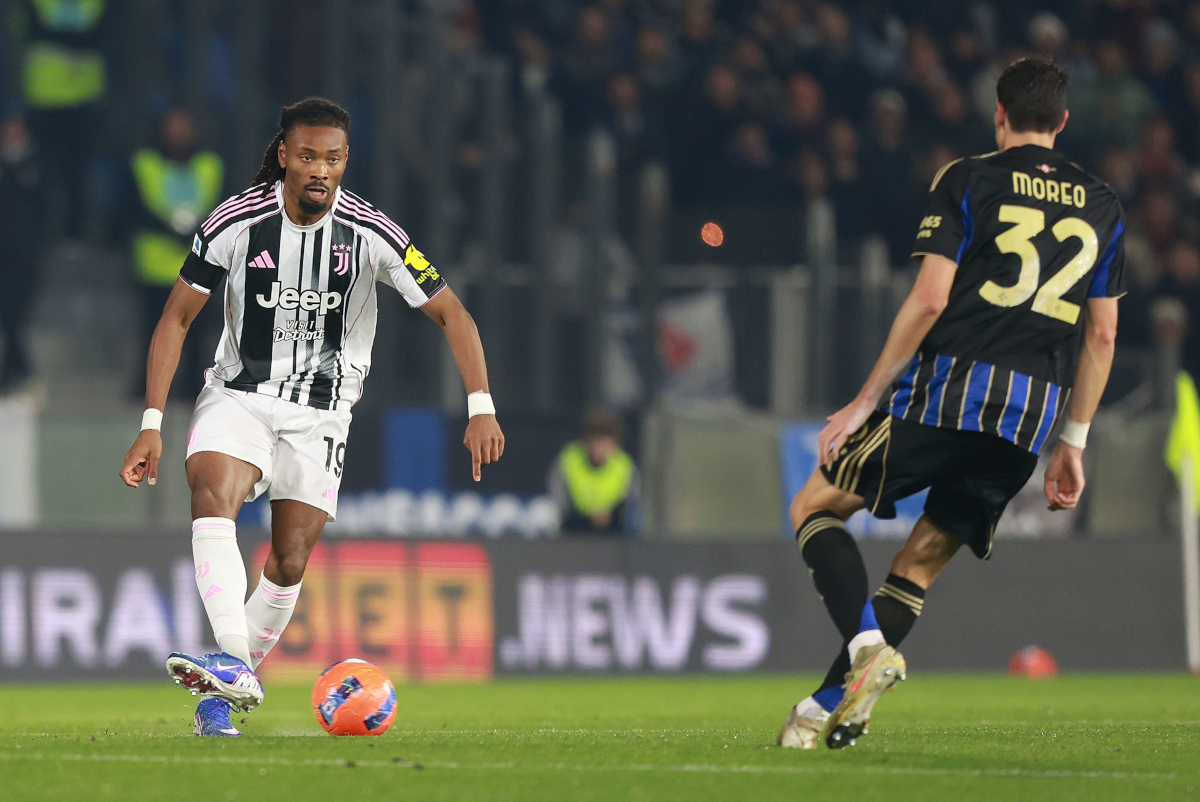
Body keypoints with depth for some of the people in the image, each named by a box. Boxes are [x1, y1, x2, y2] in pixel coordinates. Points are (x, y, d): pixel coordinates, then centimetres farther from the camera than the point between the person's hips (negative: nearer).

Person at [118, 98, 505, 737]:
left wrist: (480, 408, -20)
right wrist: (151, 425, -11)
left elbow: (450, 313, -7)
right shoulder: (236, 222, -13)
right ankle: (234, 670, -41)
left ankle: (221, 697, 12)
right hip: (238, 394, -1)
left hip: (321, 413, 1)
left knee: (288, 564, -4)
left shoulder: (370, 235, -12)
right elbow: (176, 318, -5)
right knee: (212, 495, -30)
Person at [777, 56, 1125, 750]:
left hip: (948, 387, -4)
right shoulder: (1102, 206, 16)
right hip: (1033, 416, 4)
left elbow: (930, 299, -7)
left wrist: (866, 400, -2)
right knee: (921, 564, 11)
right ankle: (827, 708, 1)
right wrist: (1073, 444, 21)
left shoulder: (968, 181, 2)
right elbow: (1102, 335, 15)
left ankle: (869, 645, -16)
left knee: (816, 507, 8)